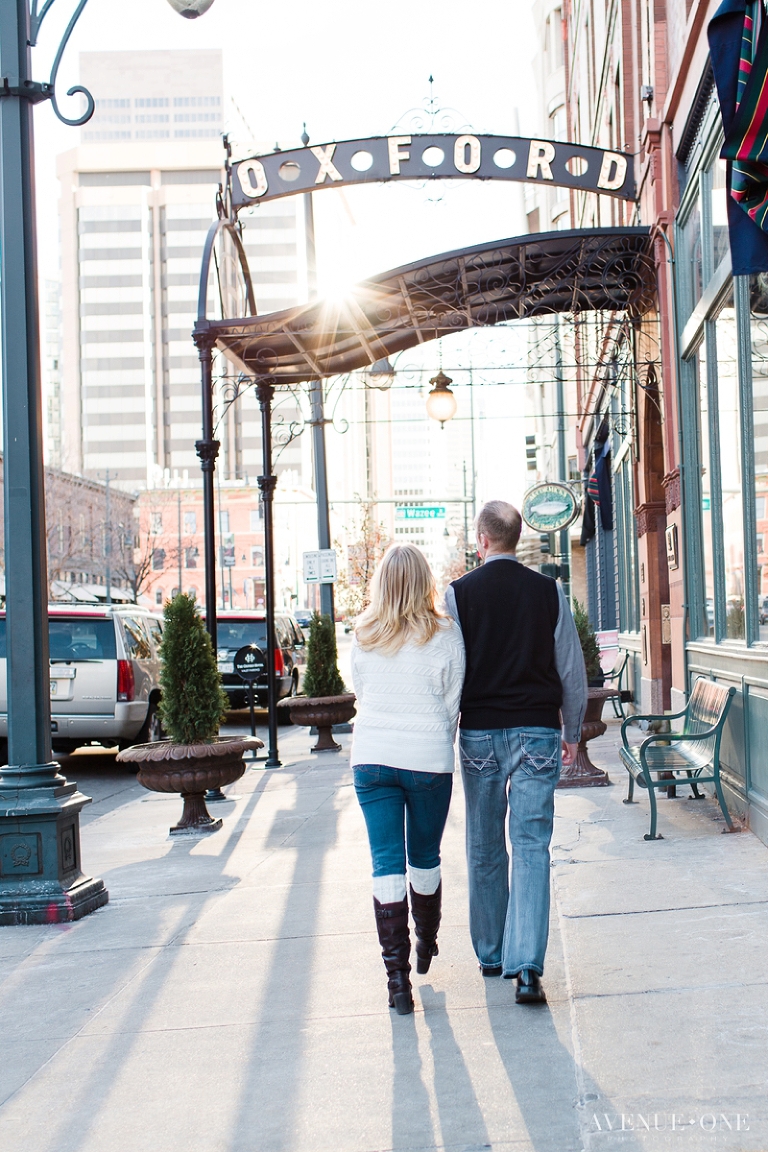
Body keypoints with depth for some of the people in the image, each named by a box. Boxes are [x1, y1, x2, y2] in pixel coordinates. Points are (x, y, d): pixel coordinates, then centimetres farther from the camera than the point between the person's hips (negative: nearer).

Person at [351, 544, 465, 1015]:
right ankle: (426, 946, 37)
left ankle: (397, 974, -5)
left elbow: (361, 693, 12)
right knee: (425, 860, 17)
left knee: (387, 866, 1)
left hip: (371, 758, 1)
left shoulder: (364, 636, 2)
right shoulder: (444, 634, -6)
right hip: (428, 759, -1)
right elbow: (452, 702, 0)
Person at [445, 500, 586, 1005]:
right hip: (536, 731, 0)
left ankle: (491, 954, 25)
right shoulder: (549, 592, 0)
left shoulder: (459, 593, -3)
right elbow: (573, 671, 4)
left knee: (485, 849, 14)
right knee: (531, 847, -3)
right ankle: (527, 966, -13)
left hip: (479, 732, 0)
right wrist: (572, 733, 16)